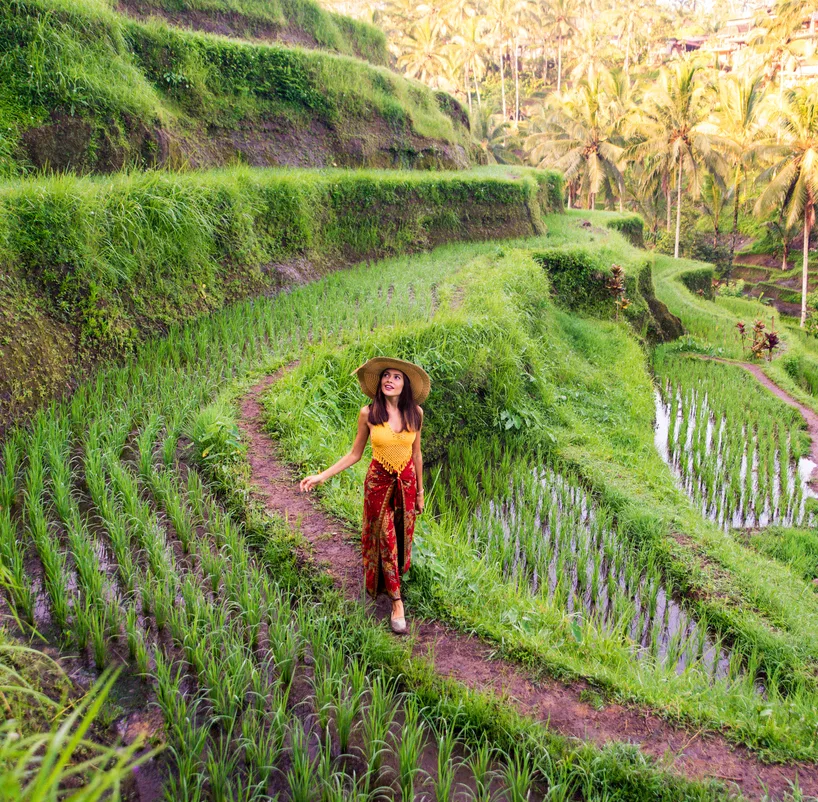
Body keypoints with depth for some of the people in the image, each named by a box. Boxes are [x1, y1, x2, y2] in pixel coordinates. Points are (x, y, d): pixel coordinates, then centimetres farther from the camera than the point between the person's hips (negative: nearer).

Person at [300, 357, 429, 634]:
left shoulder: (415, 413, -7)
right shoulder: (368, 413, -13)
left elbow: (416, 453, 3)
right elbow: (355, 454, -4)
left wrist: (420, 492, 9)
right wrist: (322, 476, -12)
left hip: (406, 481, 2)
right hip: (379, 482, -2)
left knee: (402, 535, 15)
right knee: (384, 538, 5)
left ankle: (398, 571, 44)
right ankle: (396, 600, 17)